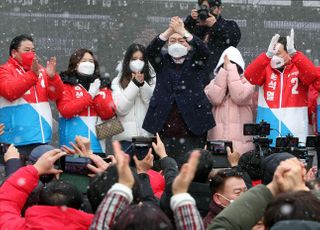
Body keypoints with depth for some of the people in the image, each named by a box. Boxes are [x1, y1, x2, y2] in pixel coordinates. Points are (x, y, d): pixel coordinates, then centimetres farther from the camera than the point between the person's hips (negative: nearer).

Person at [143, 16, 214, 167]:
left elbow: (203, 51, -9)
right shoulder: (162, 62, 13)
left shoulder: (194, 62, 10)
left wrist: (182, 31, -16)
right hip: (165, 130, 1)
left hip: (191, 130, -1)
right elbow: (150, 50, -5)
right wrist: (169, 31, -17)